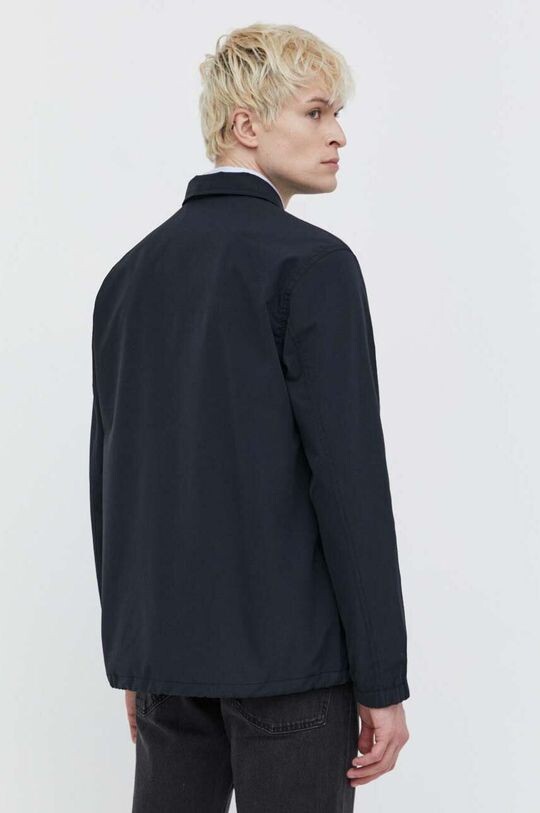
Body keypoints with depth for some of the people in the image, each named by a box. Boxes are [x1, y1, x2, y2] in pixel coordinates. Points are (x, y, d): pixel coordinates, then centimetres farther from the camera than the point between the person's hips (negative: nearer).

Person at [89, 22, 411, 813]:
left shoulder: (130, 273, 10)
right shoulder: (312, 262, -11)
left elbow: (110, 477, 12)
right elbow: (347, 475, -16)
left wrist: (134, 659, 18)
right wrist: (383, 682, -11)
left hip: (165, 644, 7)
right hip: (290, 648, -6)